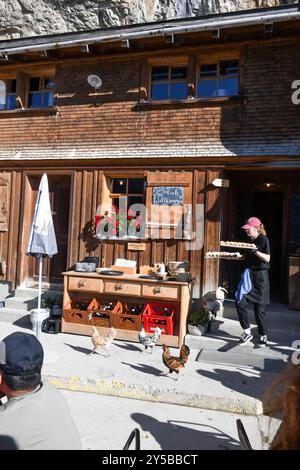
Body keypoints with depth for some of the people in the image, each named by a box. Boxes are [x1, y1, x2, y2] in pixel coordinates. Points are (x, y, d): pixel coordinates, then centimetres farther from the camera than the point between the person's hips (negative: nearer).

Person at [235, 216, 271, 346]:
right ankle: (247, 332, 11)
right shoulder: (249, 241, 13)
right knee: (239, 302, -4)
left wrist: (255, 251, -24)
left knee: (259, 307, 0)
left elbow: (267, 258, -12)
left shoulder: (263, 239, -6)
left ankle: (263, 336, 19)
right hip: (248, 275, 6)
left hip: (260, 276, -6)